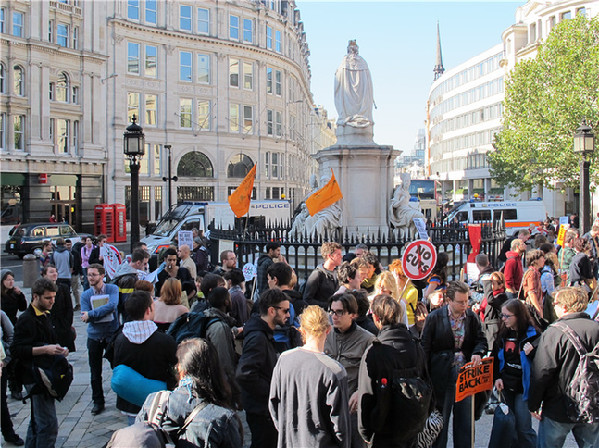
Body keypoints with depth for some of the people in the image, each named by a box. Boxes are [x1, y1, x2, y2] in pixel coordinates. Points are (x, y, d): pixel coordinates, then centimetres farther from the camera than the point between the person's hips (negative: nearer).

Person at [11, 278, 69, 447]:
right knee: (49, 424, -10)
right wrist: (44, 349, -28)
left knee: (37, 421, 20)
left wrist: (58, 349, 6)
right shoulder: (26, 319, -15)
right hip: (35, 376, -10)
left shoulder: (45, 316, 14)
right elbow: (16, 350, -22)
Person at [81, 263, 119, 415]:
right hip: (94, 336, 2)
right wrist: (103, 312, -22)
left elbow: (112, 306, -24)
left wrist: (91, 314, -25)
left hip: (112, 334, -2)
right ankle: (98, 402, 22)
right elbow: (85, 317, -8)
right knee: (95, 372, 8)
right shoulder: (86, 295, 1)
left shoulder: (113, 289, -6)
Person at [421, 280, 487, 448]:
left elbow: (481, 339, 11)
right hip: (442, 376, -3)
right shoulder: (435, 317, -7)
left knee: (465, 418, 11)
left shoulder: (472, 317, 2)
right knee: (440, 420, 6)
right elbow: (425, 348, -5)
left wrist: (478, 352, -13)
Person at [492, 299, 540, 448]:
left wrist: (532, 352, -25)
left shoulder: (532, 334, -10)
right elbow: (496, 357, 13)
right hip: (505, 385, 5)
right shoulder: (503, 334, 6)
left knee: (523, 427, -3)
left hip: (523, 386, -5)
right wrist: (496, 377, 2)